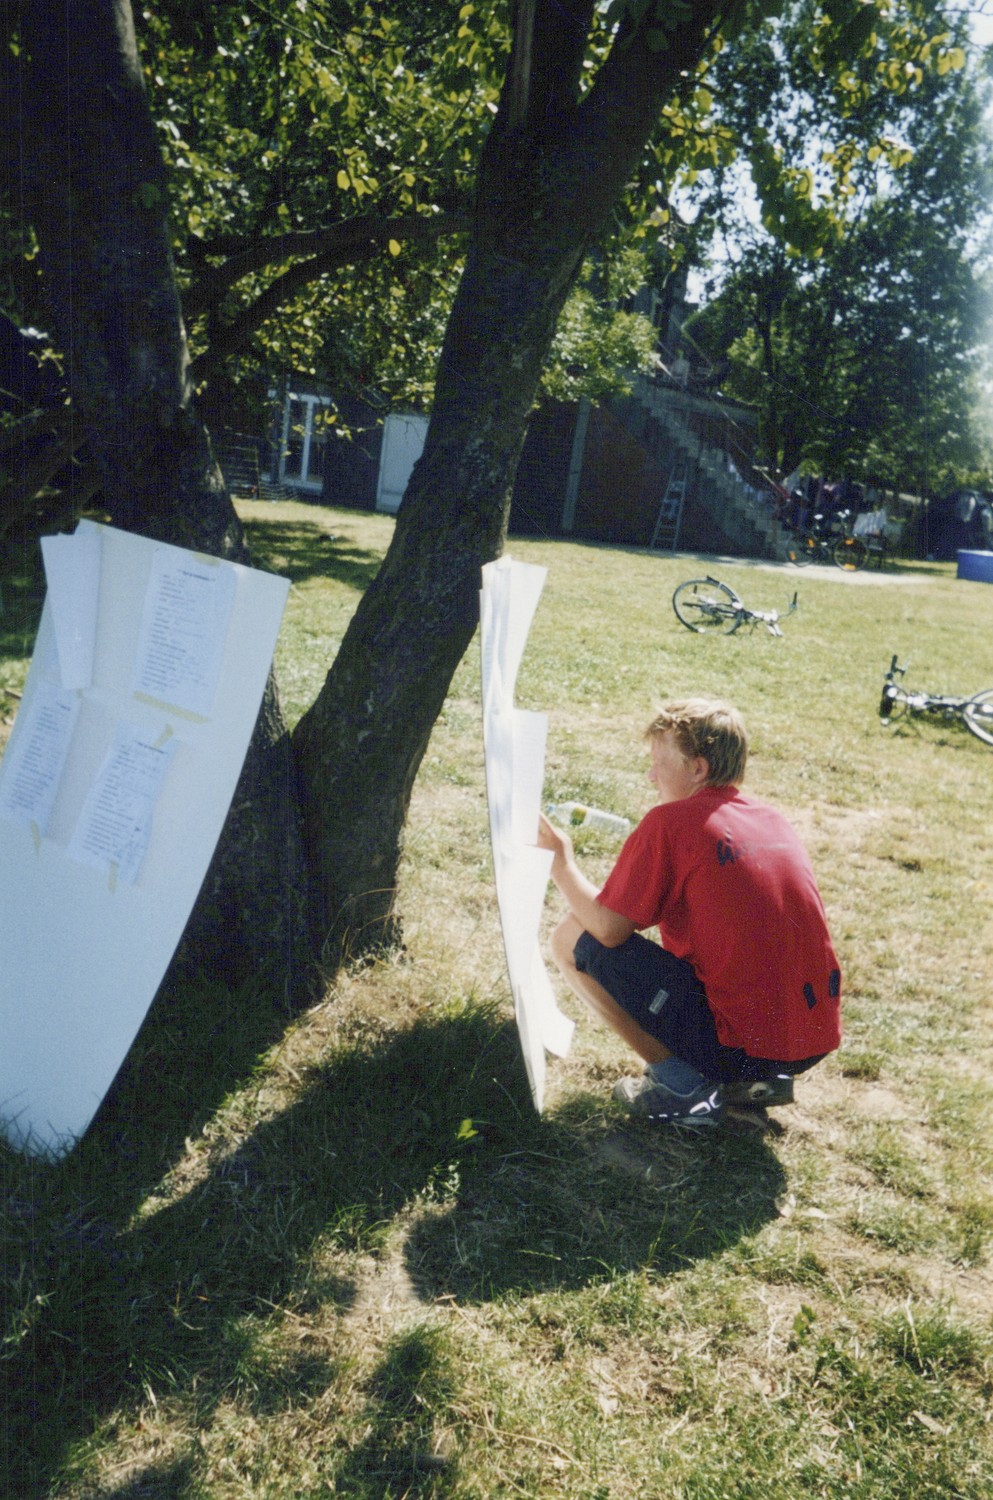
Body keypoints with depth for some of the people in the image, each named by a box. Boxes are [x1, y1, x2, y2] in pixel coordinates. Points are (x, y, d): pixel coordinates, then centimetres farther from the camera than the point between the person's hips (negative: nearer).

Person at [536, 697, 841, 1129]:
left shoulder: (669, 822, -11)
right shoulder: (774, 820, 11)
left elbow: (608, 929, -10)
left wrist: (560, 856, 6)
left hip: (742, 1043, -8)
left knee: (572, 938, 0)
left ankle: (679, 1086, 0)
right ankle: (758, 1080, 17)